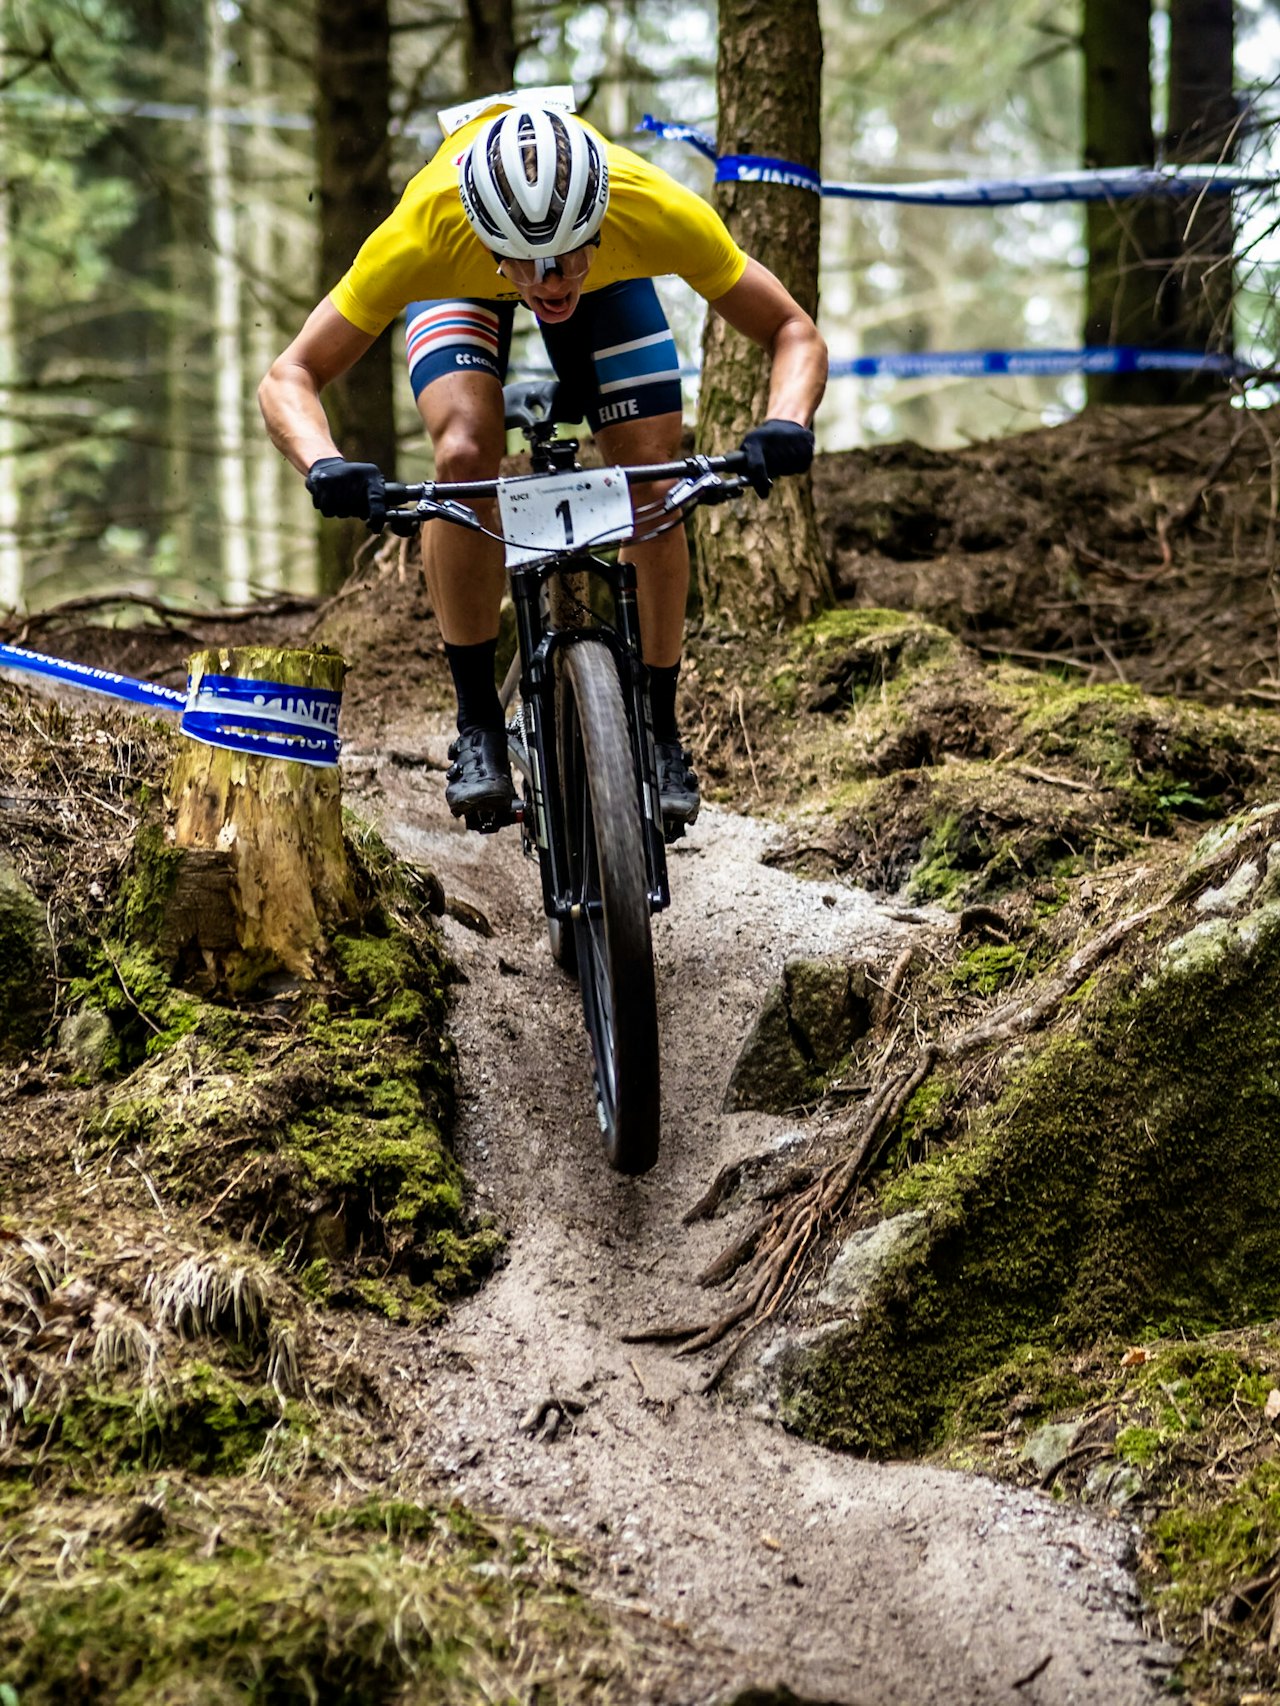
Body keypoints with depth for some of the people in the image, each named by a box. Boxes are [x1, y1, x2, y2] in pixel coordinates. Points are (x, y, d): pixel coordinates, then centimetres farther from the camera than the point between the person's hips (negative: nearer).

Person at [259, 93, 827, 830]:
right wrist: (324, 465, -55)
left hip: (610, 279, 1)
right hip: (460, 282, -1)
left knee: (655, 490, -12)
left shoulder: (655, 209, -41)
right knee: (465, 455, -26)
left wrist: (786, 424, -51)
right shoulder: (426, 230, -42)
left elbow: (796, 333, -30)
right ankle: (478, 722, -11)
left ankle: (661, 730, 7)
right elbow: (290, 376, -35)